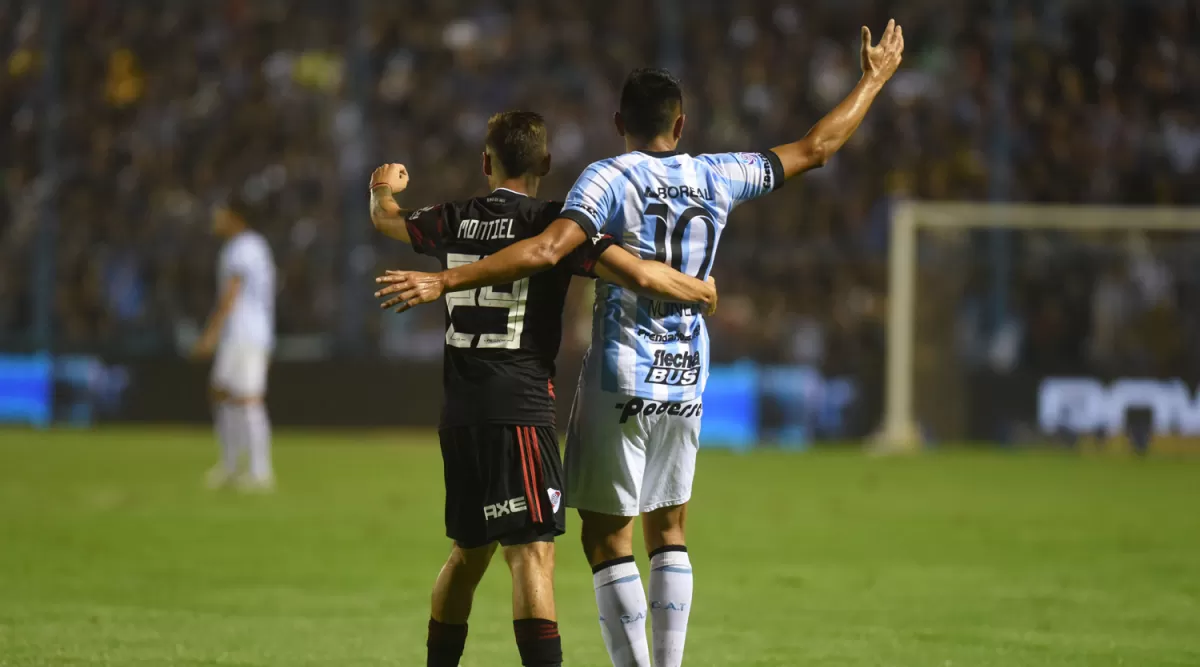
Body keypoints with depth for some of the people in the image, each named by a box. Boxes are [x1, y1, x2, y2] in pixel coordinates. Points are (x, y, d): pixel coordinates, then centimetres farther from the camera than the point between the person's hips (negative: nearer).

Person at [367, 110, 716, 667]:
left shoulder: (455, 221, 8)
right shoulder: (552, 222, -7)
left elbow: (386, 219, 30)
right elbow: (639, 274, -15)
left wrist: (384, 188, 54)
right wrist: (702, 292, 3)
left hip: (460, 412, 6)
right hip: (519, 409, -6)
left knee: (468, 552, 19)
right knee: (532, 552, -11)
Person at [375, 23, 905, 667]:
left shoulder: (610, 179, -9)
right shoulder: (716, 177, 4)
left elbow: (547, 250, -24)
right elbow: (816, 147, 15)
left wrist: (444, 281, -27)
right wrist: (874, 78, 28)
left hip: (621, 382, -5)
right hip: (687, 382, 5)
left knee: (607, 535, 0)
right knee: (668, 530, 16)